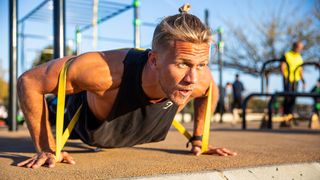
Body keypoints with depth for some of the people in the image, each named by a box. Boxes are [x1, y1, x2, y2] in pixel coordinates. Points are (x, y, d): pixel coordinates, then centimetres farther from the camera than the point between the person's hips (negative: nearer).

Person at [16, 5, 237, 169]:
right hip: (78, 117, -4)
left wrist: (198, 139, -5)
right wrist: (46, 149, -34)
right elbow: (29, 81, -36)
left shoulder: (200, 78, -37)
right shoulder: (104, 70, -51)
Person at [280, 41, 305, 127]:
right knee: (287, 98, -10)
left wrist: (303, 80, 11)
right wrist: (285, 77, -23)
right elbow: (282, 68, -10)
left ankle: (289, 116, 7)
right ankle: (285, 119, -8)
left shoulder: (300, 58, 16)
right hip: (288, 80, -6)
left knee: (293, 99, 2)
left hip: (296, 80, 6)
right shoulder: (286, 56, -3)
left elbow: (300, 70, 19)